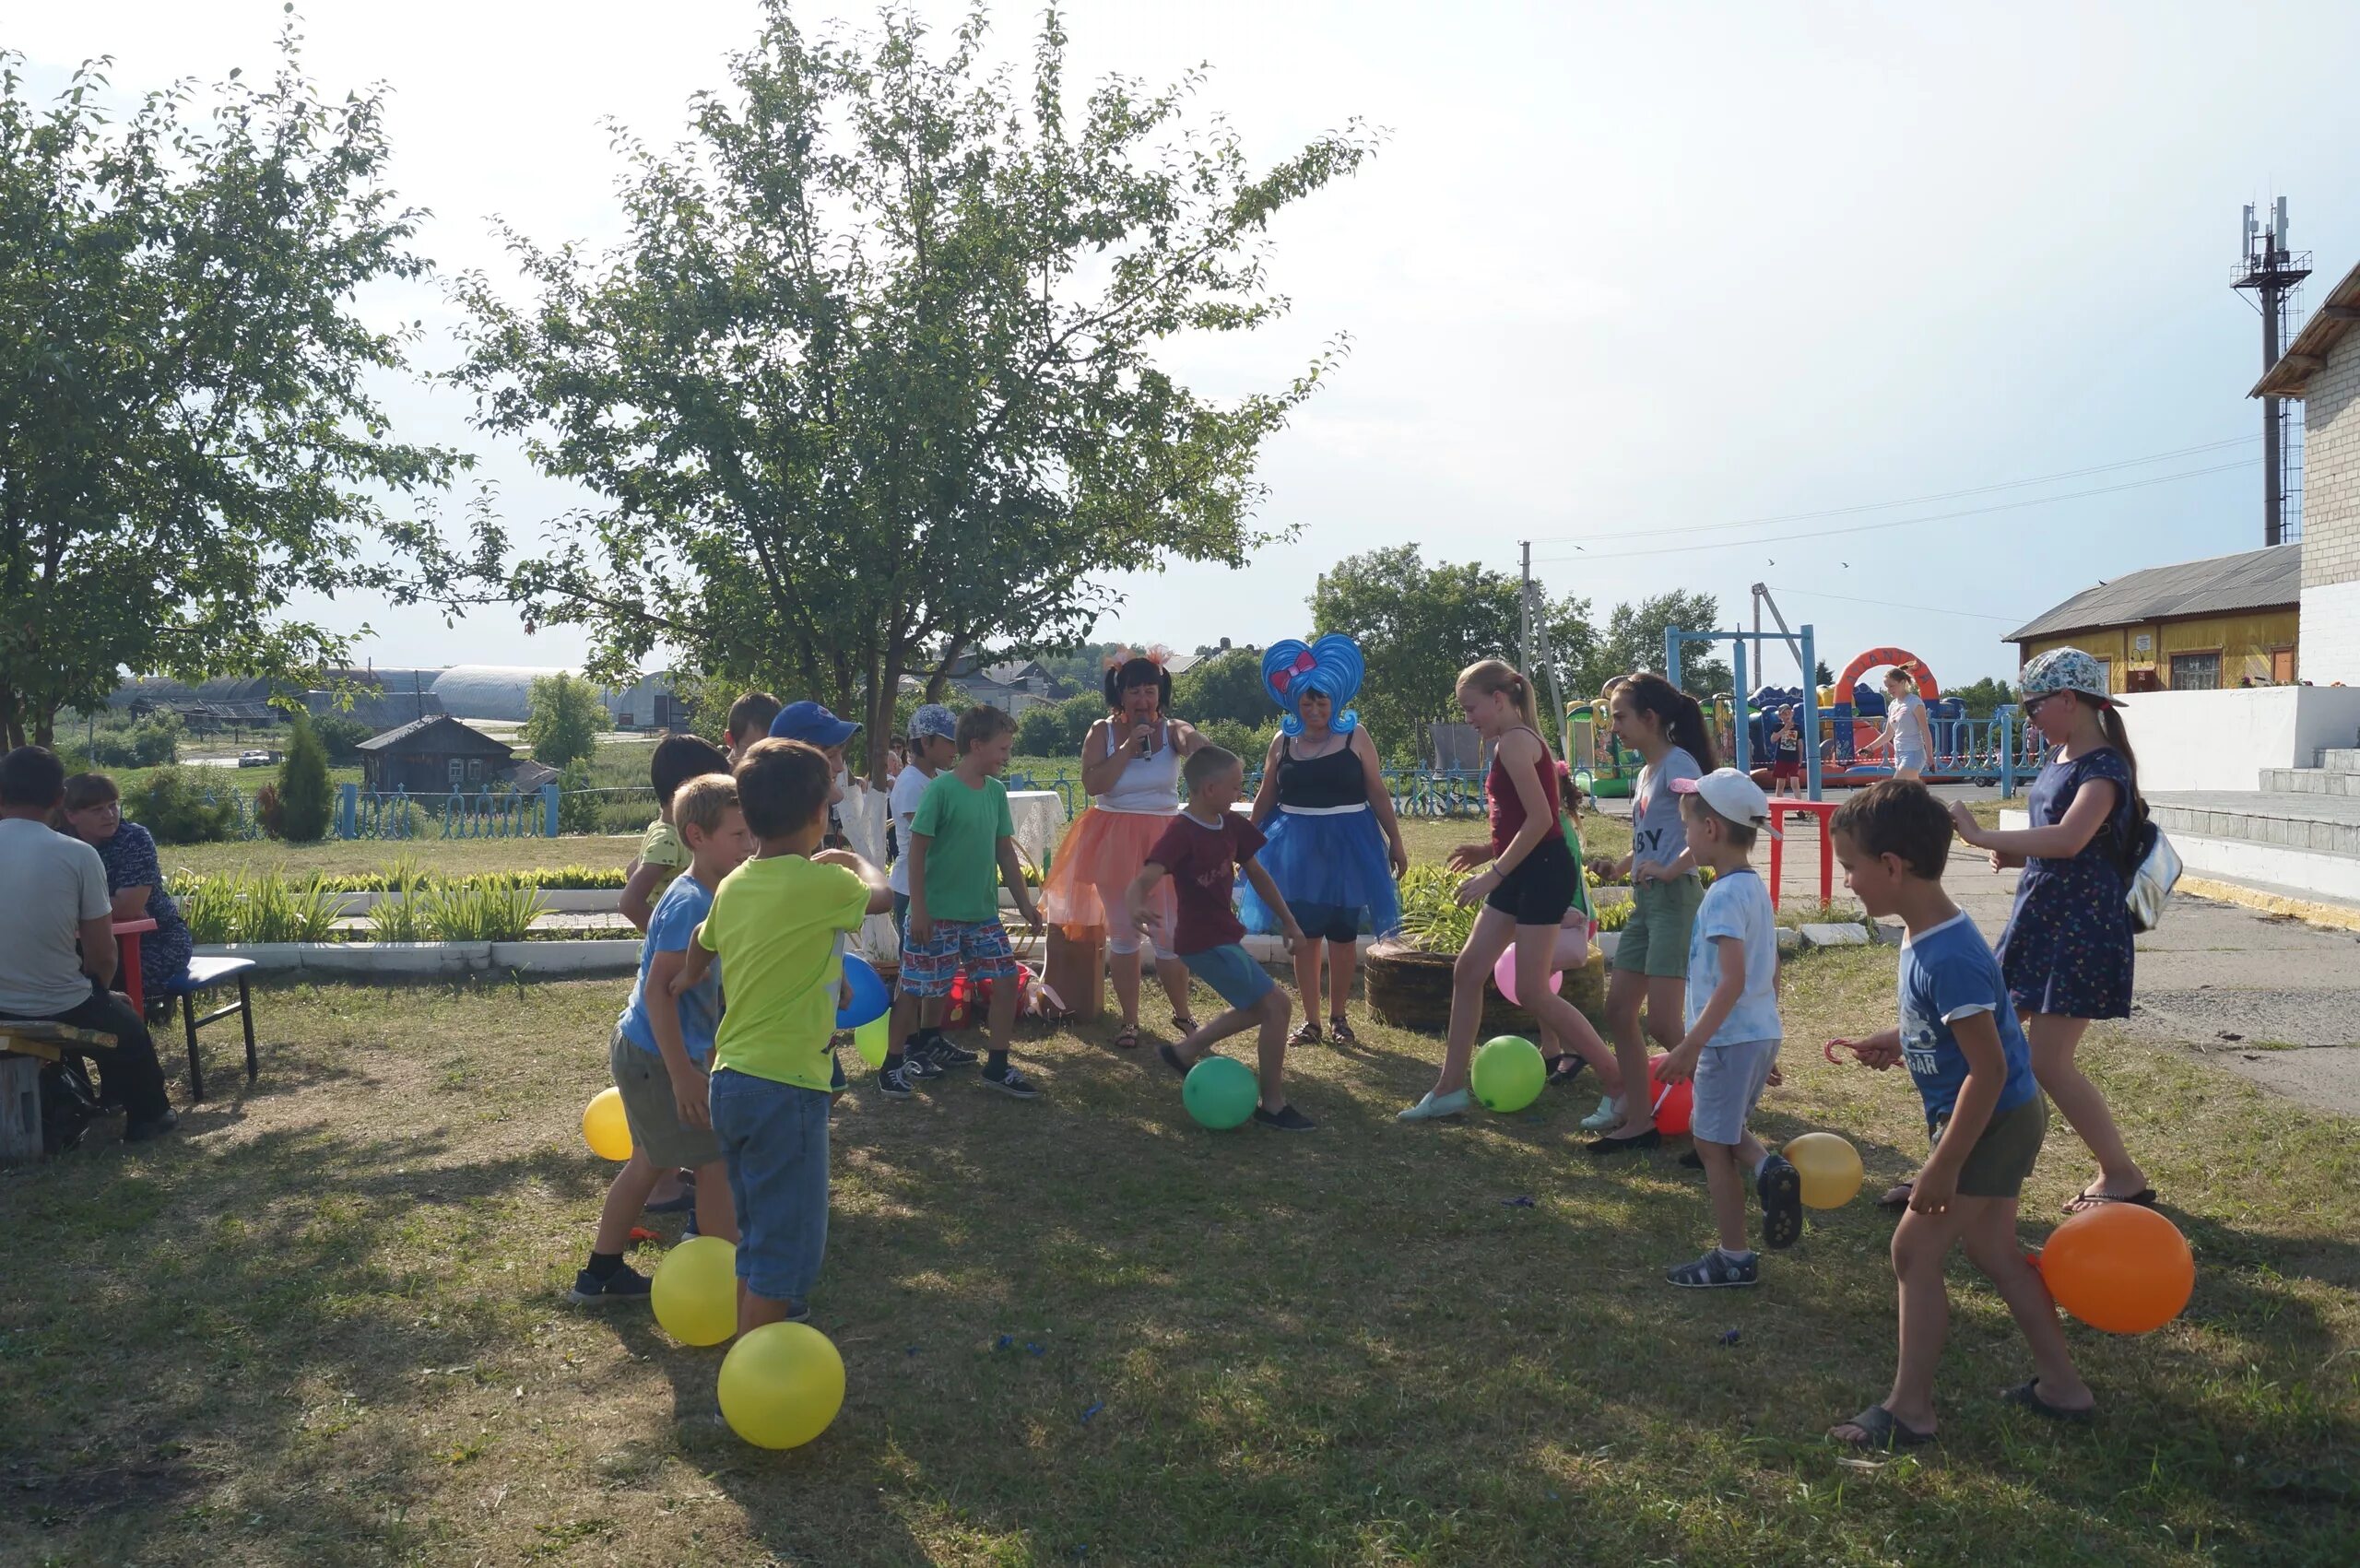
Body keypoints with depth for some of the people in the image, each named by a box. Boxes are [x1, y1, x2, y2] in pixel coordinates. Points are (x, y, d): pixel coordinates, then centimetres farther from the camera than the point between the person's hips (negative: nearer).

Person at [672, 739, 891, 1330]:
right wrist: (850, 859, 25)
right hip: (785, 1087, -8)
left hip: (729, 1082, 8)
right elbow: (882, 896, 6)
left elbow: (702, 945, 27)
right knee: (787, 1244, 0)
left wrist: (688, 980, 48)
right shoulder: (821, 884, -15)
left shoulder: (733, 886, 6)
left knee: (759, 1233, 21)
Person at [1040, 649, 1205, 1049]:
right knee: (1122, 932, 8)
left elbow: (1194, 741, -28)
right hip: (1113, 841, 1)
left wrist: (1190, 741, -52)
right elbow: (1092, 783, -13)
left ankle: (1182, 1015, 22)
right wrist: (1128, 747, -17)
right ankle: (1129, 1019, 20)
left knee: (1170, 933, 1)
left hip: (1162, 840, -1)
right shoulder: (1102, 731, 0)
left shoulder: (1171, 730, -3)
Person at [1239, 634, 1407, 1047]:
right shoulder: (1283, 741, 3)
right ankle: (1310, 1020, 14)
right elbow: (1266, 797, 12)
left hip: (1346, 845, -1)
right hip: (1296, 846, 2)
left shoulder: (1355, 736, -2)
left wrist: (1396, 841, 0)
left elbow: (1378, 793, 1)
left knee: (1343, 935, 4)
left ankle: (1338, 1017, 19)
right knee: (1305, 934, 4)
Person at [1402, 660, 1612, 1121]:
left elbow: (1540, 819, -22)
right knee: (1467, 970, 10)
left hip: (1543, 872, -10)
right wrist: (1488, 851, 12)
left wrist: (1494, 872, -19)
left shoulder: (1515, 740, -14)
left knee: (1532, 992, -7)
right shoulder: (1514, 741, 16)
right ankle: (1450, 1089, 17)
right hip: (1520, 873, 10)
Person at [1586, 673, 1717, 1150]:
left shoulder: (1678, 763, -12)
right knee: (1618, 1009, 8)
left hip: (1674, 899, -10)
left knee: (1663, 1024, -11)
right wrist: (1619, 867, 8)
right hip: (1646, 901, 10)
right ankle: (1638, 1120, 15)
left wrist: (1671, 869, -26)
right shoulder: (1645, 771, 16)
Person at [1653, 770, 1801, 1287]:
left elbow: (1732, 981, -27)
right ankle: (1768, 1168, 1)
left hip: (1730, 1039, -10)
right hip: (1762, 1032, 10)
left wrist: (1690, 1046, -26)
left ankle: (1734, 1259, 12)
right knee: (1715, 1127, 24)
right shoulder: (1755, 887, 10)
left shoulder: (1724, 895, -20)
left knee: (1712, 1143, 3)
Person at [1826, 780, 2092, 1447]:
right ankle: (2062, 1385, 33)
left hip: (1990, 1122, -10)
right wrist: (1892, 1042, 5)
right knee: (1994, 1250, 20)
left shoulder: (1948, 958, -29)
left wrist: (1943, 1166, -24)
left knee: (1915, 1249, -3)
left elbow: (1988, 1069, -28)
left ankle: (1909, 1408, 7)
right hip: (2005, 1119, 10)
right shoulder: (1925, 936, 2)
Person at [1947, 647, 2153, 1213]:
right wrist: (2014, 853, 3)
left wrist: (1984, 837, -30)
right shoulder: (2058, 757, 11)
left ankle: (2124, 1177, 11)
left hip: (2081, 928, -9)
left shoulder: (2104, 766, -17)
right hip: (2038, 917, 9)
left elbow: (2069, 838, -35)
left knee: (2048, 1063, -6)